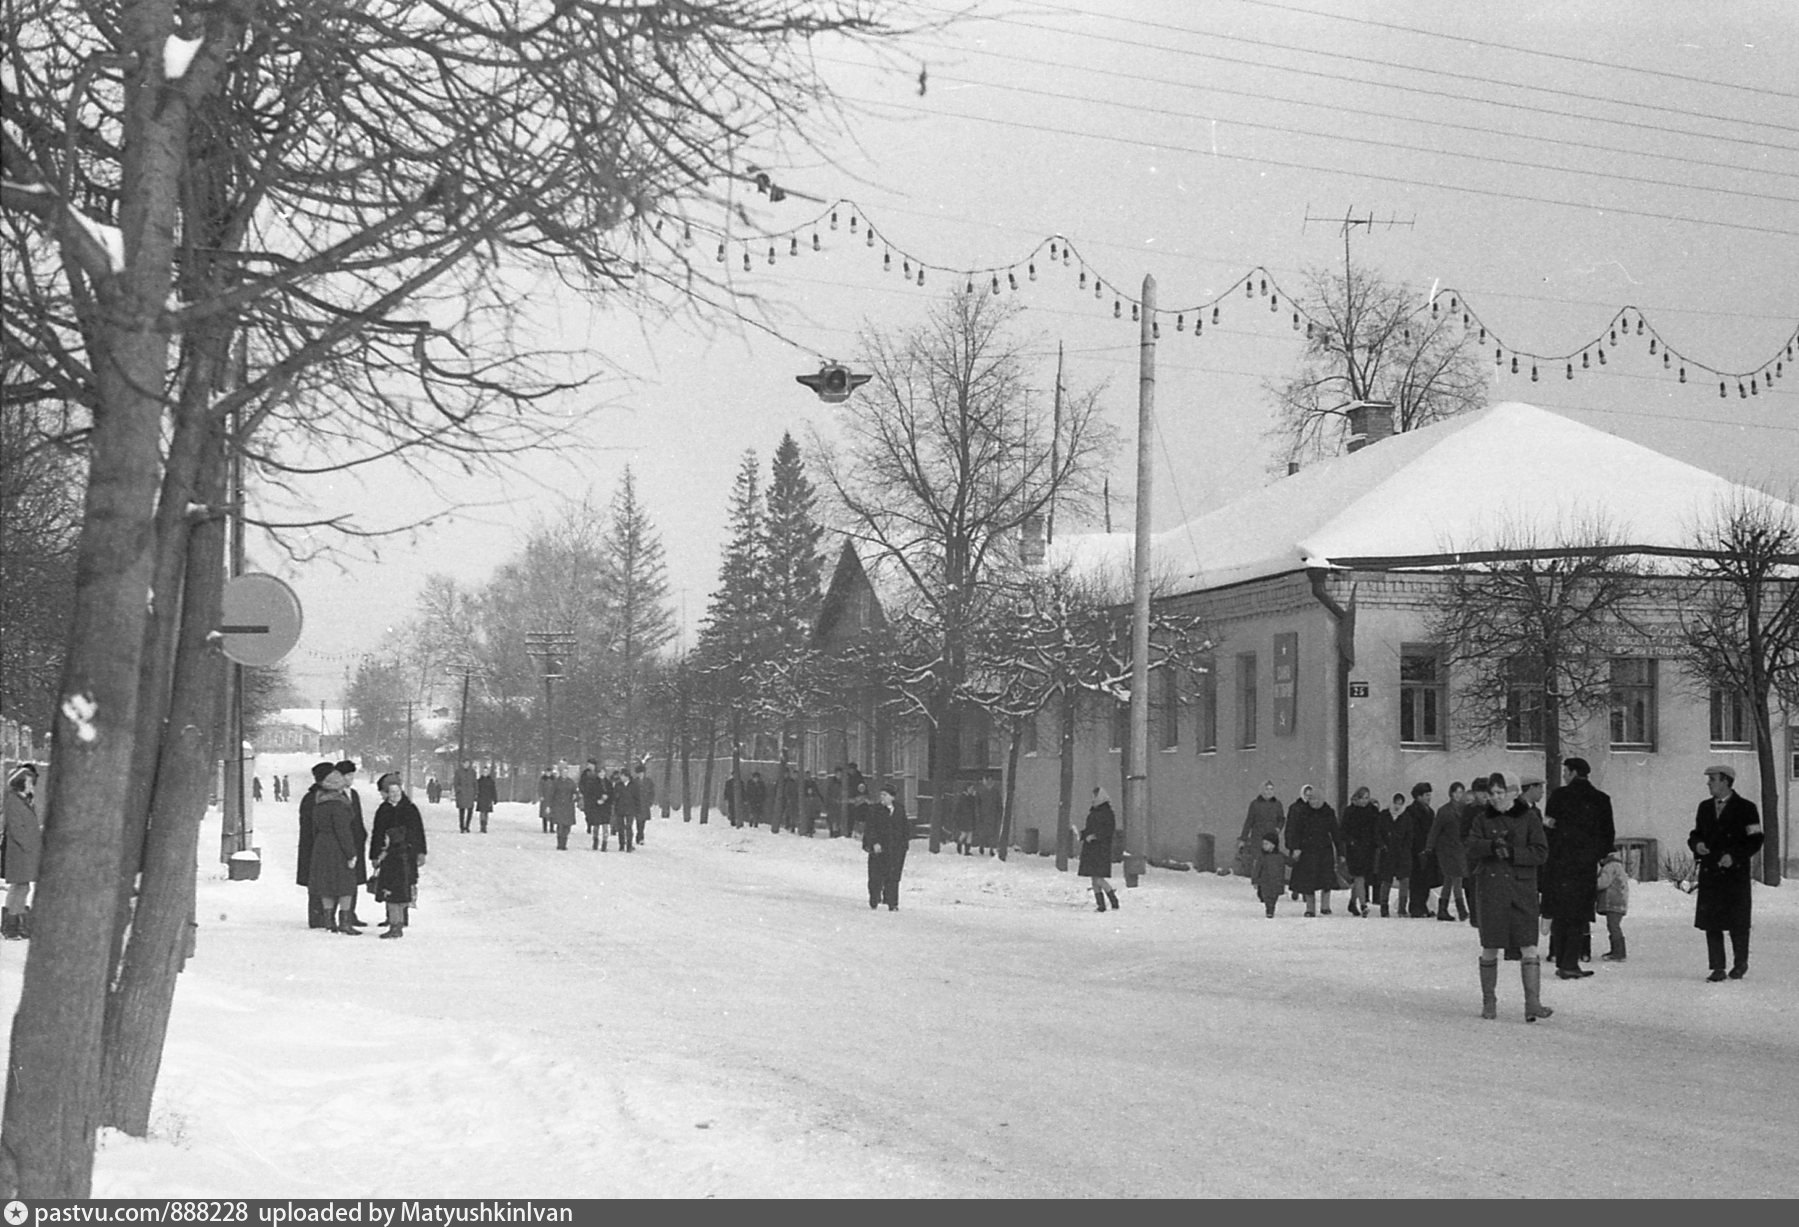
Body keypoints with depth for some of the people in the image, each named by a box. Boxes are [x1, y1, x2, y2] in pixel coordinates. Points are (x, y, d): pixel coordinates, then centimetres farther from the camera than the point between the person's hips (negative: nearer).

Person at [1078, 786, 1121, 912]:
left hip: (1101, 848, -9)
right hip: (1090, 849, 9)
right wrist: (1081, 833, 6)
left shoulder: (1107, 812, -11)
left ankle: (1114, 901, -4)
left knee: (1098, 878, -13)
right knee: (1093, 878, 6)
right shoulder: (1093, 812, 15)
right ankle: (1100, 905, 9)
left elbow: (1110, 830, -17)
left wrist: (1095, 836, -23)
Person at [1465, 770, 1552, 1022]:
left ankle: (1532, 1003, -9)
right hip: (1491, 888, 1)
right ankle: (1489, 1001, 18)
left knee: (1528, 947, -8)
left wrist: (1513, 853, -16)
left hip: (1522, 887, -1)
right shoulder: (1483, 819, 7)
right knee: (1489, 949, 6)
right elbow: (1471, 849, -4)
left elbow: (1541, 853, -4)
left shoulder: (1529, 818, 2)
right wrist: (1492, 845, -22)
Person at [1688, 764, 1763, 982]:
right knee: (1711, 922, 0)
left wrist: (1734, 856, -17)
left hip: (1735, 874, -4)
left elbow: (1755, 841, -5)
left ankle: (1740, 963, 21)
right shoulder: (1705, 807, 14)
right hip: (1709, 873, 4)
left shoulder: (1746, 808, -3)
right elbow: (1695, 834, 19)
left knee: (1737, 922, 2)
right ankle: (1717, 968, 6)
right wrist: (1697, 844, -4)